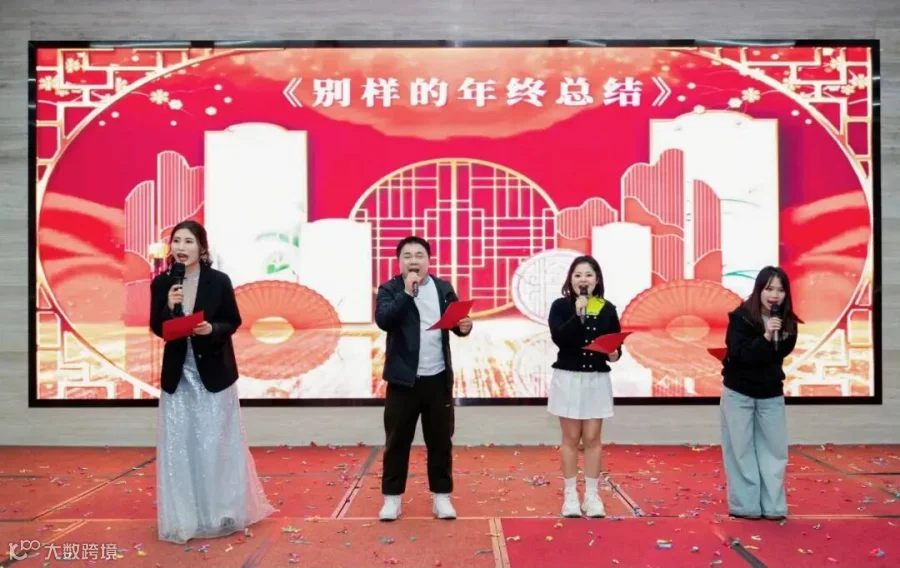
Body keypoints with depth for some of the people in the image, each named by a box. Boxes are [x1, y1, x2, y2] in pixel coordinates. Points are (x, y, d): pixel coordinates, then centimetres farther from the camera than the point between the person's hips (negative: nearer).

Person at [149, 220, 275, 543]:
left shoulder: (219, 281, -10)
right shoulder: (161, 283, -3)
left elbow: (233, 322, -3)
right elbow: (158, 329, -2)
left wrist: (212, 329, -22)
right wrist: (170, 306, -20)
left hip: (214, 372, -2)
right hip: (178, 374, 2)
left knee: (217, 444, 6)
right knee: (179, 447, 5)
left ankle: (222, 513, 23)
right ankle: (185, 518, 19)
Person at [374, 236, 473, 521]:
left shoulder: (444, 288, 7)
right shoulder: (389, 289, -2)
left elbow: (455, 321, 13)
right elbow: (383, 320, -19)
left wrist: (464, 326, -10)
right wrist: (408, 292, -22)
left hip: (438, 378, 3)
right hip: (403, 379, -2)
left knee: (440, 441, 10)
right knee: (397, 440, 6)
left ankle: (441, 496, 22)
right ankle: (392, 497, 19)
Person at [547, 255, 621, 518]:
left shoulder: (607, 309, 3)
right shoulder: (560, 306, -4)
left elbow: (616, 344, 6)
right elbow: (559, 338, -19)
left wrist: (615, 354, -15)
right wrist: (578, 313, -24)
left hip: (597, 380, 2)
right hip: (568, 378, -2)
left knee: (592, 439, 6)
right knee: (571, 438, 6)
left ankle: (592, 495, 16)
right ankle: (570, 495, 15)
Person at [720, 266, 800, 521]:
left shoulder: (787, 322, -2)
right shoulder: (741, 317, -15)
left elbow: (781, 353, 6)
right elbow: (740, 355, -22)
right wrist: (765, 336, -33)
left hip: (771, 395, 4)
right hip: (738, 393, -4)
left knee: (774, 450, 7)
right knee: (741, 451, 2)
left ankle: (773, 506, 15)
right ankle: (745, 506, 9)